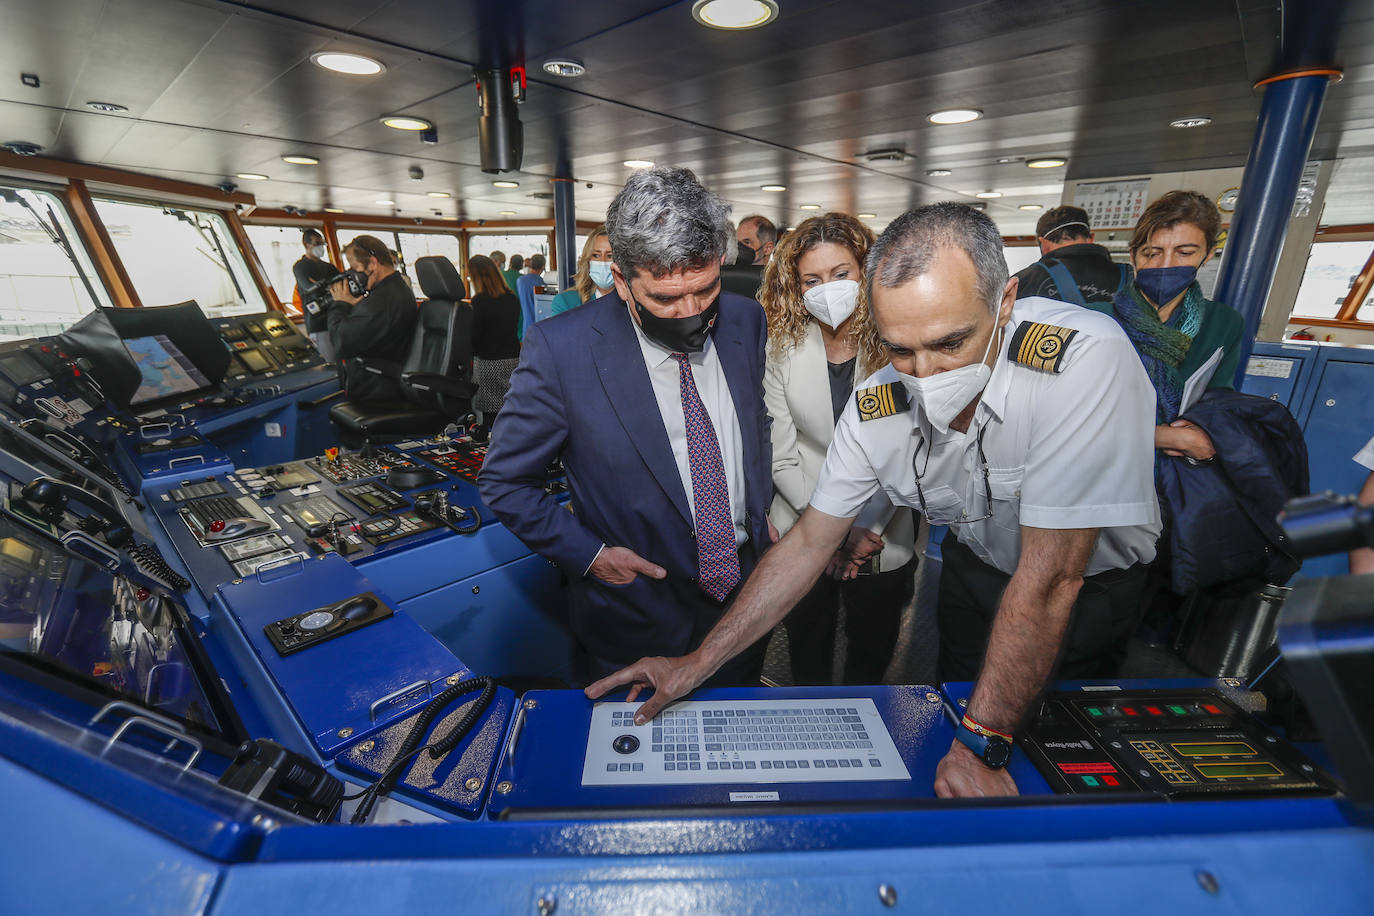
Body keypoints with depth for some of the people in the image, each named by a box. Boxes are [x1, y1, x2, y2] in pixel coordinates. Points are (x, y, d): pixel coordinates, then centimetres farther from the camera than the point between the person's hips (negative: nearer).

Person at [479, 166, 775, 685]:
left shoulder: (746, 321, -7)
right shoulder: (559, 349, -22)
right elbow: (503, 482, -11)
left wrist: (762, 507, 5)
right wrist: (590, 554, -17)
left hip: (747, 589, 5)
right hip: (640, 614, -4)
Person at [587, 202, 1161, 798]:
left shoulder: (1083, 357, -39)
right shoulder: (877, 405, -24)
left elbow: (1050, 577, -38)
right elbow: (808, 543, -17)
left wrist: (981, 744, -32)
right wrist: (698, 664, -19)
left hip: (1091, 581, -2)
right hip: (977, 563, 3)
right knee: (951, 700, 21)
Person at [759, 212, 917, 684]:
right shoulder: (783, 348, -6)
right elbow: (781, 455, -8)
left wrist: (870, 525, -17)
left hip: (882, 537, 0)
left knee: (870, 661, 22)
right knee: (807, 663, 21)